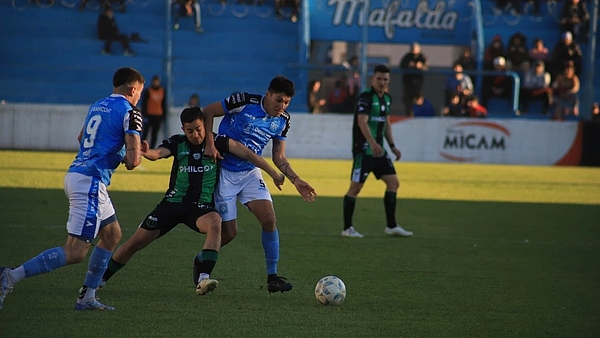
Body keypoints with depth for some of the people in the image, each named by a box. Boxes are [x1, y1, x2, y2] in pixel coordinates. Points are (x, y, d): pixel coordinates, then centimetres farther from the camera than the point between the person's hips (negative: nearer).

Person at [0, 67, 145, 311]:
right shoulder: (129, 112, -7)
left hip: (76, 174, 9)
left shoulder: (97, 106, 17)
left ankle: (87, 297, 19)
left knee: (112, 234, 21)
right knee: (75, 253, -11)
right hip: (90, 182, -9)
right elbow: (133, 160, -14)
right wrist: (131, 158, 10)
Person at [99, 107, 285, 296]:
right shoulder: (177, 143, -2)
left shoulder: (217, 142, -4)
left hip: (201, 207, -1)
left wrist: (274, 174, -15)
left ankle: (203, 279, -41)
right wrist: (147, 153, -46)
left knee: (215, 222, -37)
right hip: (173, 202, 1)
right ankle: (100, 279, 19)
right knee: (136, 242, -1)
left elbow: (247, 154, -9)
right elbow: (158, 153, -21)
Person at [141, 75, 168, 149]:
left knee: (155, 135, 4)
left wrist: (164, 115, 11)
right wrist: (144, 115, -10)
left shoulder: (163, 91, 9)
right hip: (149, 115, -4)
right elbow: (143, 104, -4)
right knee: (144, 134, -6)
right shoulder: (147, 91, -4)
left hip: (158, 116, 4)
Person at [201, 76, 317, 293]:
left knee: (269, 218, -12)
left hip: (250, 173, 5)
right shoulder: (244, 102, -17)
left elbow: (278, 157, 9)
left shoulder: (283, 120, 1)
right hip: (223, 171, -5)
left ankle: (272, 277, -3)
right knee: (229, 232, -6)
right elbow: (207, 112, -9)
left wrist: (296, 181, -3)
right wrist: (210, 143, -19)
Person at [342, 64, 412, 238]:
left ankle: (391, 226, 11)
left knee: (393, 182, 6)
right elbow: (362, 122, -24)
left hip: (379, 149, 9)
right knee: (356, 186, -5)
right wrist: (373, 143, -36)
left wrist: (392, 146, 19)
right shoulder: (365, 97, -13)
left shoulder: (386, 98, 13)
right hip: (364, 150, -9)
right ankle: (347, 228, 3)